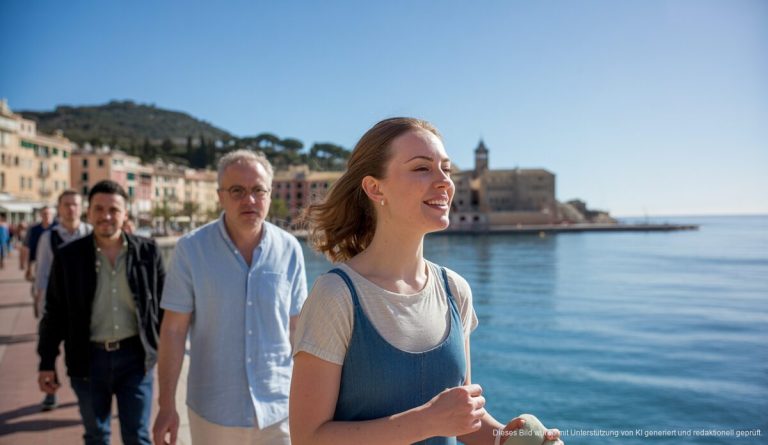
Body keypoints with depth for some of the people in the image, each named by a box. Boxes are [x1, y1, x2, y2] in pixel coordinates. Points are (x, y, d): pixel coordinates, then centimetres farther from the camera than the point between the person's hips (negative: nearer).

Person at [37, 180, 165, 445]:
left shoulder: (147, 251, -3)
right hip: (89, 359, 1)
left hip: (135, 356, -1)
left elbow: (163, 303, 3)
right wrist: (47, 363, 2)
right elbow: (54, 313, 3)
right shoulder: (69, 256, -2)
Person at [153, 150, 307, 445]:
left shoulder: (289, 250, -4)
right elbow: (173, 330, -6)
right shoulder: (191, 249, -9)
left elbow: (298, 328, 2)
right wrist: (166, 405, -7)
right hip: (212, 413, -1)